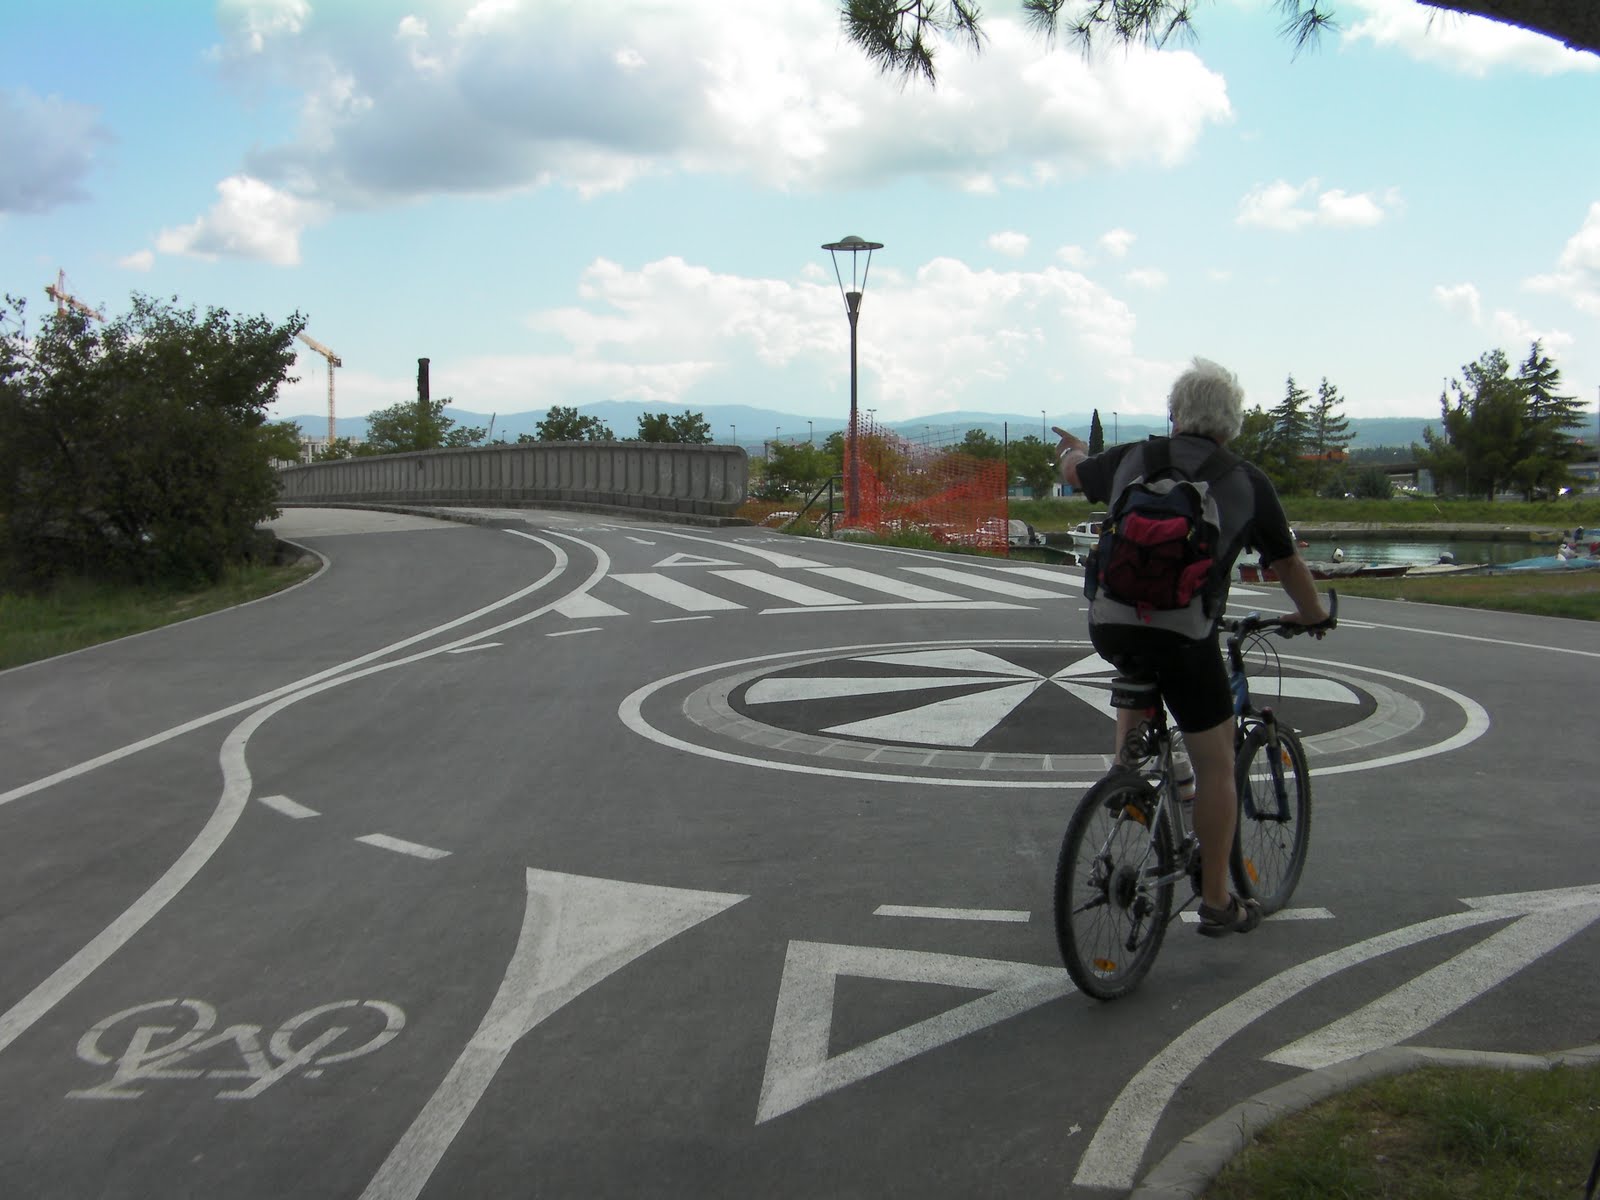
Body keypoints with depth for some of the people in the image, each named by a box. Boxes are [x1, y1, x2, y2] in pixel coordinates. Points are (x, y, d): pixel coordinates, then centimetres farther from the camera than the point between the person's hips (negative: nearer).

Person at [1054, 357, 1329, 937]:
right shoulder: (1246, 481, 6)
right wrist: (1313, 616, 36)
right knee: (1216, 766, 11)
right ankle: (1217, 903, 18)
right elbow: (1288, 564, 17)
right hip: (1183, 634, -3)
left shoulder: (1131, 459, 11)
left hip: (1108, 624, 3)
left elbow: (1073, 471, 32)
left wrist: (1072, 450, 56)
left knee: (1137, 675, 38)